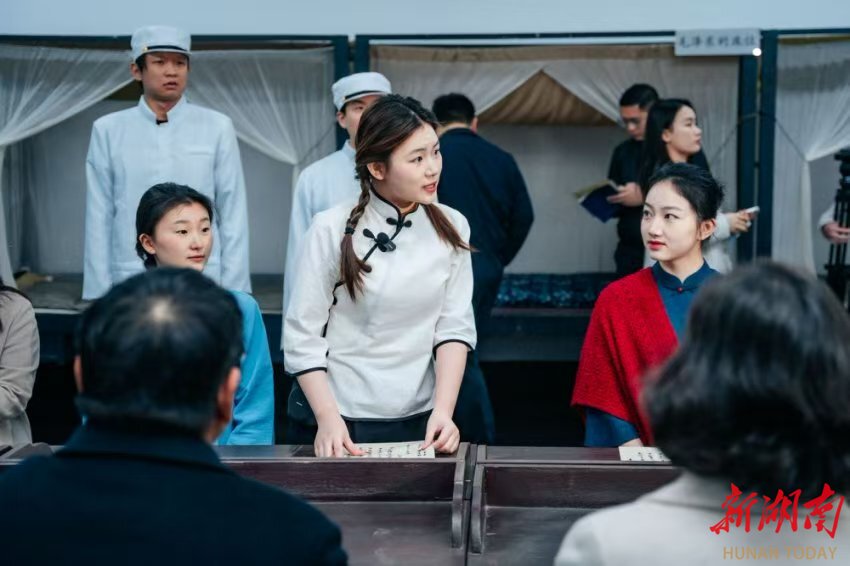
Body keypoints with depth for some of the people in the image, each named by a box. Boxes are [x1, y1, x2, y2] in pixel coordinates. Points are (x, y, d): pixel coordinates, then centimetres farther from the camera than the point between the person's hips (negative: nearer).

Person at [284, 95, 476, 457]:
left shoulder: (452, 229, -1)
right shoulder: (332, 230, -10)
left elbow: (455, 326, -2)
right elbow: (302, 335, -9)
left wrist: (443, 410, -13)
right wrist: (328, 420, -18)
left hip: (418, 422, 3)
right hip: (339, 419, -3)